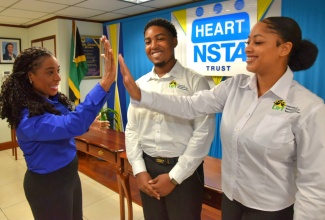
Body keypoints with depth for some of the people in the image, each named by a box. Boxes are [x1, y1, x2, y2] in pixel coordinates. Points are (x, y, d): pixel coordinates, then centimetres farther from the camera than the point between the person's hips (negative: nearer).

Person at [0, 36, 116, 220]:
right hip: (48, 185, -8)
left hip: (70, 176, 8)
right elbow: (73, 125, -48)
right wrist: (106, 81, -54)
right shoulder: (29, 118, -31)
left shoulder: (54, 101, -4)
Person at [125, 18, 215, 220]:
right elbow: (132, 129, 7)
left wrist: (174, 177, -13)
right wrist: (139, 170, -3)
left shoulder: (195, 81, -9)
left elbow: (204, 132, -13)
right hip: (147, 168, 4)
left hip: (184, 172, -4)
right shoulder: (140, 84, 4)